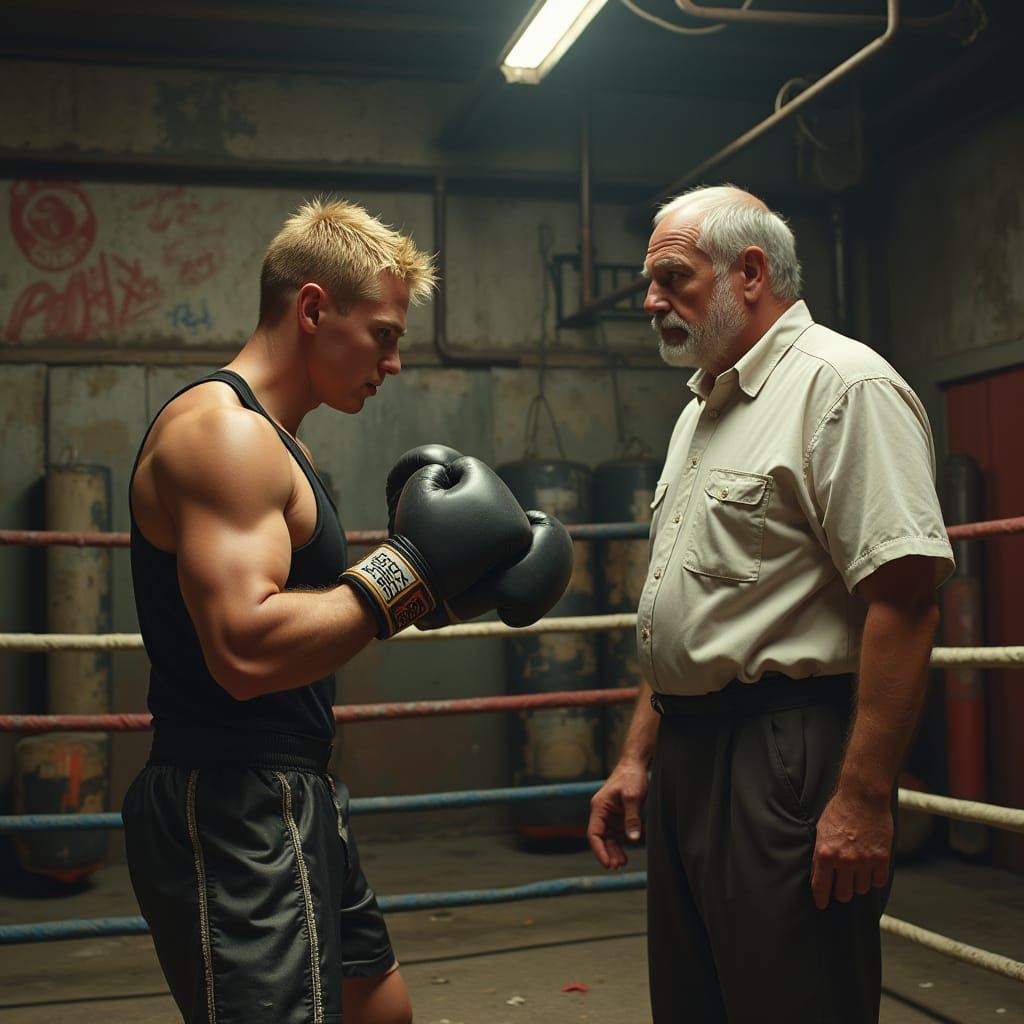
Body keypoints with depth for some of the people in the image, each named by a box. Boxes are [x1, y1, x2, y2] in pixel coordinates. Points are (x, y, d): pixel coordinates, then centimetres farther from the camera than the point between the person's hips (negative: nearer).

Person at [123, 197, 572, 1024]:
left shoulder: (265, 437, 16)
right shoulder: (222, 429, -17)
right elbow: (246, 650, -29)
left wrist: (439, 580, 7)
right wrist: (408, 571, -21)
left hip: (290, 799, 11)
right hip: (233, 814, -11)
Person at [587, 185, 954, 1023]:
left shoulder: (843, 386, -11)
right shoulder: (703, 410, 18)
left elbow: (906, 597, -20)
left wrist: (864, 796, -23)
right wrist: (638, 757, 18)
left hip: (786, 765, -9)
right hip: (688, 758, 9)